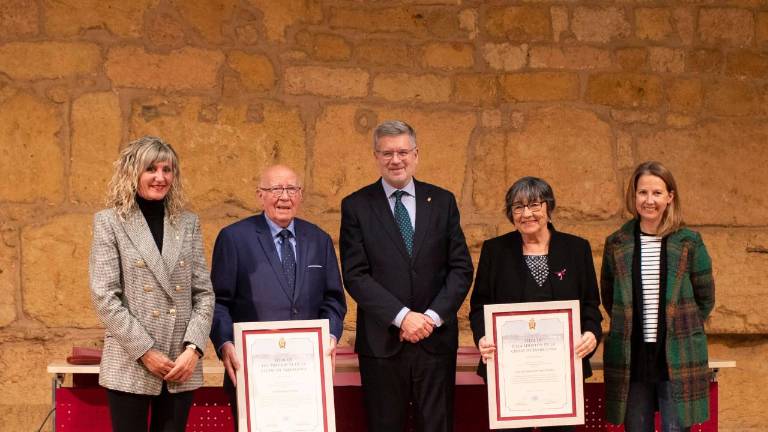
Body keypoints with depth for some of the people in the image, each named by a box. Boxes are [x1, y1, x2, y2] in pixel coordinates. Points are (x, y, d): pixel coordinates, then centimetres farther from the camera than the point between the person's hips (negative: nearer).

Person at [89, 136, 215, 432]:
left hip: (182, 366, 3)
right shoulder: (109, 222, 1)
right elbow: (104, 297, -6)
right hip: (130, 364, -3)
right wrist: (145, 352, -12)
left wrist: (193, 347, -7)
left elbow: (204, 293, 7)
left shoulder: (188, 223, 10)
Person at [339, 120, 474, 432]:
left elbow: (461, 268, 5)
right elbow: (355, 275, -5)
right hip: (382, 341, -1)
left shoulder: (442, 201, 8)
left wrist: (433, 317, -8)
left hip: (436, 338, 2)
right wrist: (402, 317, -14)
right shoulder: (356, 206, 1)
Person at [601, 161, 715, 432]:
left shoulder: (689, 242, 0)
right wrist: (629, 326, 10)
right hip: (631, 359, 2)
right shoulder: (616, 244, 4)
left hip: (677, 359, -2)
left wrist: (682, 328, 7)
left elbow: (705, 298, 8)